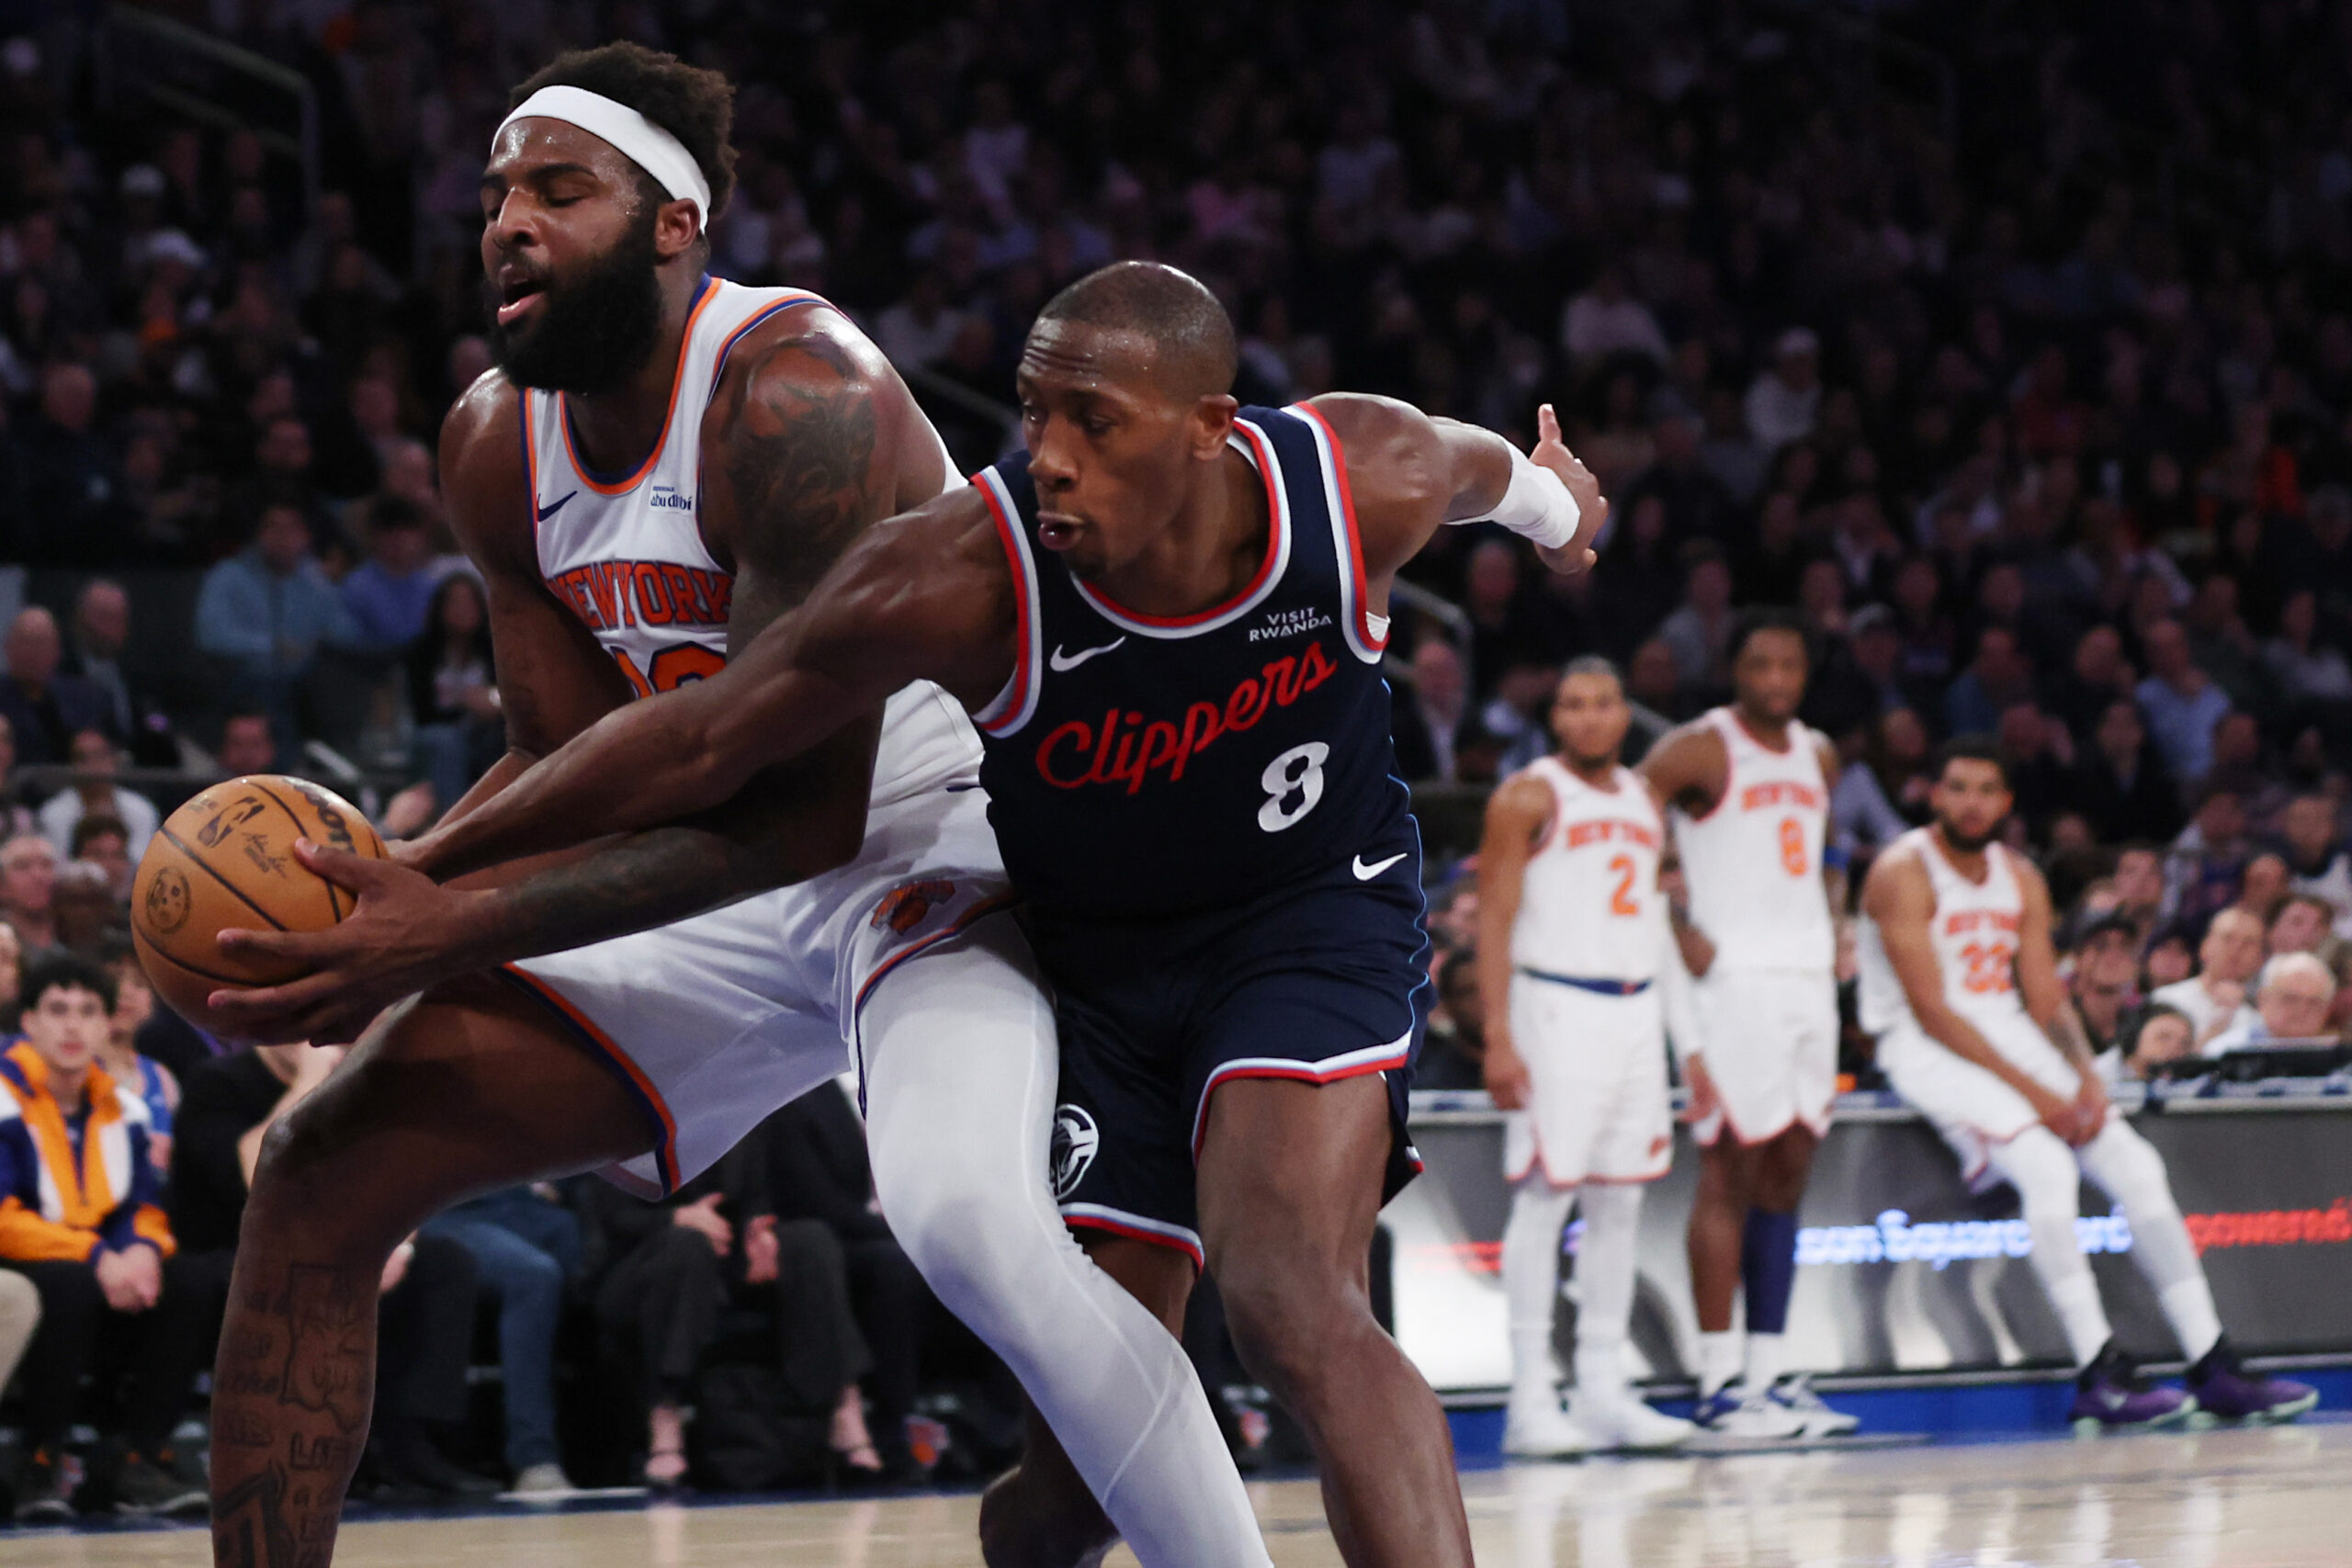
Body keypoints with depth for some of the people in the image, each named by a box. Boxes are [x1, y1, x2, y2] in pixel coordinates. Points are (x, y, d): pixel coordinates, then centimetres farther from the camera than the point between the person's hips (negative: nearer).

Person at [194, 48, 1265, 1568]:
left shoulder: (794, 399, -25)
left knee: (961, 1213, -37)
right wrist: (379, 888, -14)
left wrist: (453, 934, -31)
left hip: (939, 854, -8)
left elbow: (800, 809, -29)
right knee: (322, 1175, 1)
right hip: (730, 888, 8)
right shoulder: (495, 446, 0)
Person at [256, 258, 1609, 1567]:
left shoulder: (1364, 482, -23)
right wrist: (431, 876, -21)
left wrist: (1548, 496, 29)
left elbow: (1474, 462, 4)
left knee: (1295, 1311, -26)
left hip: (1315, 907, -1)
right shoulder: (965, 575, -29)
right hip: (1093, 956, 1)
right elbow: (704, 740, -21)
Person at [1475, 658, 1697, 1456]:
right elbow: (1494, 921, -9)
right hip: (1558, 1006, -7)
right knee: (1545, 1194, -8)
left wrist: (1685, 1027, 15)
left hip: (1636, 1011, 7)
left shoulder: (1645, 801, 15)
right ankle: (1530, 1399, -6)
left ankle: (1604, 1391, 12)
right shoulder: (1528, 797, -5)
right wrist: (1499, 1040, -17)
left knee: (1620, 1201, 7)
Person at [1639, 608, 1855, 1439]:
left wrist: (1833, 926, 12)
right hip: (1735, 980, -7)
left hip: (1809, 980, 7)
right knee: (1729, 1175, -8)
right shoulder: (1699, 751, -7)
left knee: (1787, 1177, 7)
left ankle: (1770, 1371, 10)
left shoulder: (1817, 756, 15)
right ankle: (1720, 1379, -7)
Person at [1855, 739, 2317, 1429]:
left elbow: (2047, 998, 9)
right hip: (1930, 1050, -7)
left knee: (2136, 1165, -5)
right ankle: (2099, 1374, -29)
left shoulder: (2022, 880, 12)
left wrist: (2086, 1080, -10)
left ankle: (2213, 1368, -3)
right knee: (2046, 1166, -30)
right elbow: (1929, 1008, -17)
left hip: (2011, 1037, 7)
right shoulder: (1903, 874, -11)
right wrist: (2030, 1090, -20)